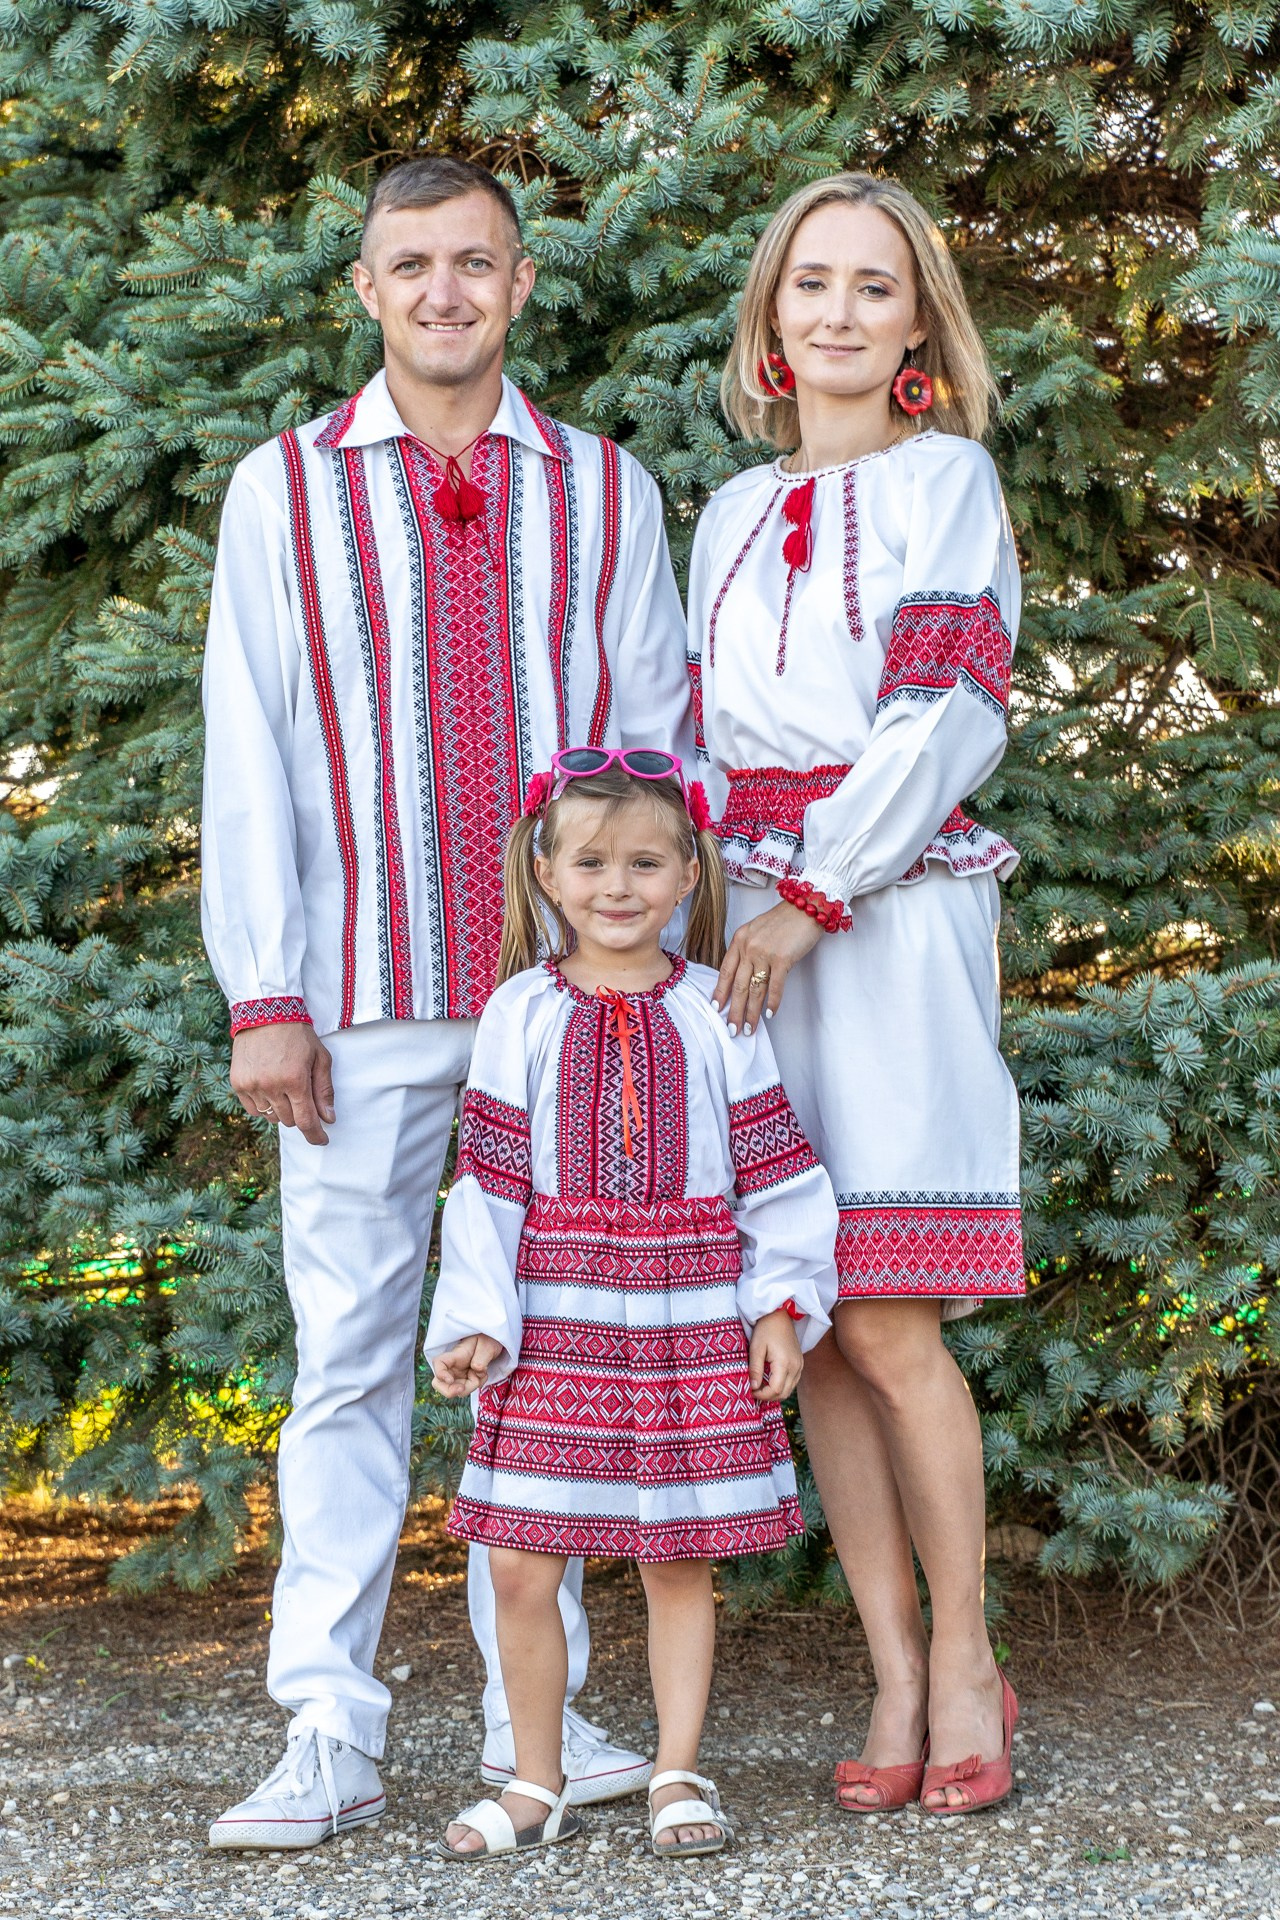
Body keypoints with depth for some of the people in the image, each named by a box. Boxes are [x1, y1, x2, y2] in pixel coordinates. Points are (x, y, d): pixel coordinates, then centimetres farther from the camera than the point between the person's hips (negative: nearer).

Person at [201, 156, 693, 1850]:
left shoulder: (605, 493, 10)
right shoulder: (285, 491, 6)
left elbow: (656, 738, 9)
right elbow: (248, 756, 3)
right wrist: (263, 996, -4)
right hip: (365, 994, -1)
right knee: (350, 1356, -1)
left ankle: (536, 1716, 13)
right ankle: (330, 1737, 3)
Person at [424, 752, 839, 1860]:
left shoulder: (712, 1013, 3)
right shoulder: (524, 1014, 2)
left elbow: (772, 1170, 4)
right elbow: (489, 1180, 1)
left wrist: (781, 1305, -2)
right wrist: (476, 1320, -6)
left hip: (692, 1328, 0)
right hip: (554, 1328, 0)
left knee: (678, 1560, 6)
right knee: (522, 1568, 0)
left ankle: (680, 1776, 18)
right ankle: (537, 1786, 14)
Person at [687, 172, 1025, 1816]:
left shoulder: (943, 479, 4)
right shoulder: (732, 514, 20)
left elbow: (948, 718, -6)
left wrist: (812, 899, -11)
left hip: (891, 920, -5)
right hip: (749, 931, 5)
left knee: (885, 1322, -11)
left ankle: (964, 1662, 2)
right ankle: (896, 1679, 6)